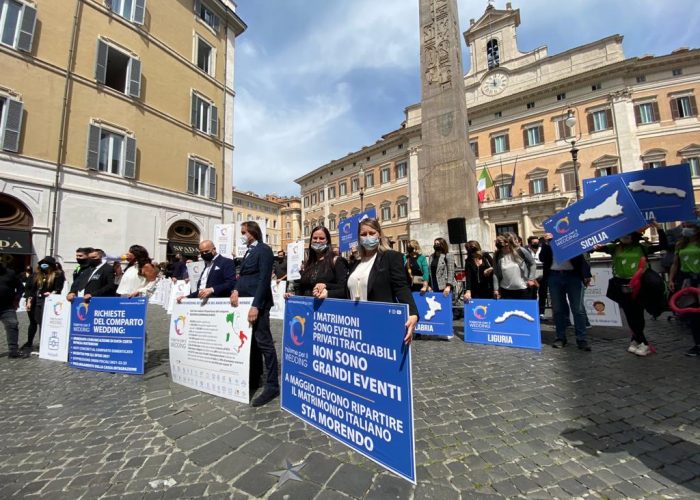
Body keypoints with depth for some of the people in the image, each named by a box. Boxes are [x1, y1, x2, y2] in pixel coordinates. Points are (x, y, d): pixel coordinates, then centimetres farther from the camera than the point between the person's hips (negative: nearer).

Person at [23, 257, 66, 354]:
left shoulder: (58, 275, -2)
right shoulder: (37, 274, 11)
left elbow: (58, 289, -6)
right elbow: (31, 288, 10)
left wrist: (51, 294, -25)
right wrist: (29, 301, 5)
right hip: (35, 301, 5)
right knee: (33, 323, 16)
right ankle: (29, 343, 29)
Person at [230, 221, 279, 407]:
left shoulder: (264, 249, -10)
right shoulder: (248, 252, 18)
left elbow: (264, 279, -17)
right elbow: (242, 276, 15)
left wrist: (256, 306, -22)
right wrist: (236, 290, -5)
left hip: (257, 302, -9)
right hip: (246, 301, 9)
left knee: (264, 342, -6)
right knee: (251, 342, 15)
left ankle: (272, 385, 1)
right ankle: (254, 379, 27)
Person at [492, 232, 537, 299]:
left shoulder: (521, 251, -8)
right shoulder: (497, 255, -5)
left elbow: (533, 264, 5)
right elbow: (495, 274, -1)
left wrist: (531, 279, -1)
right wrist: (496, 289, -3)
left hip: (523, 289, 0)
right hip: (505, 290, 1)